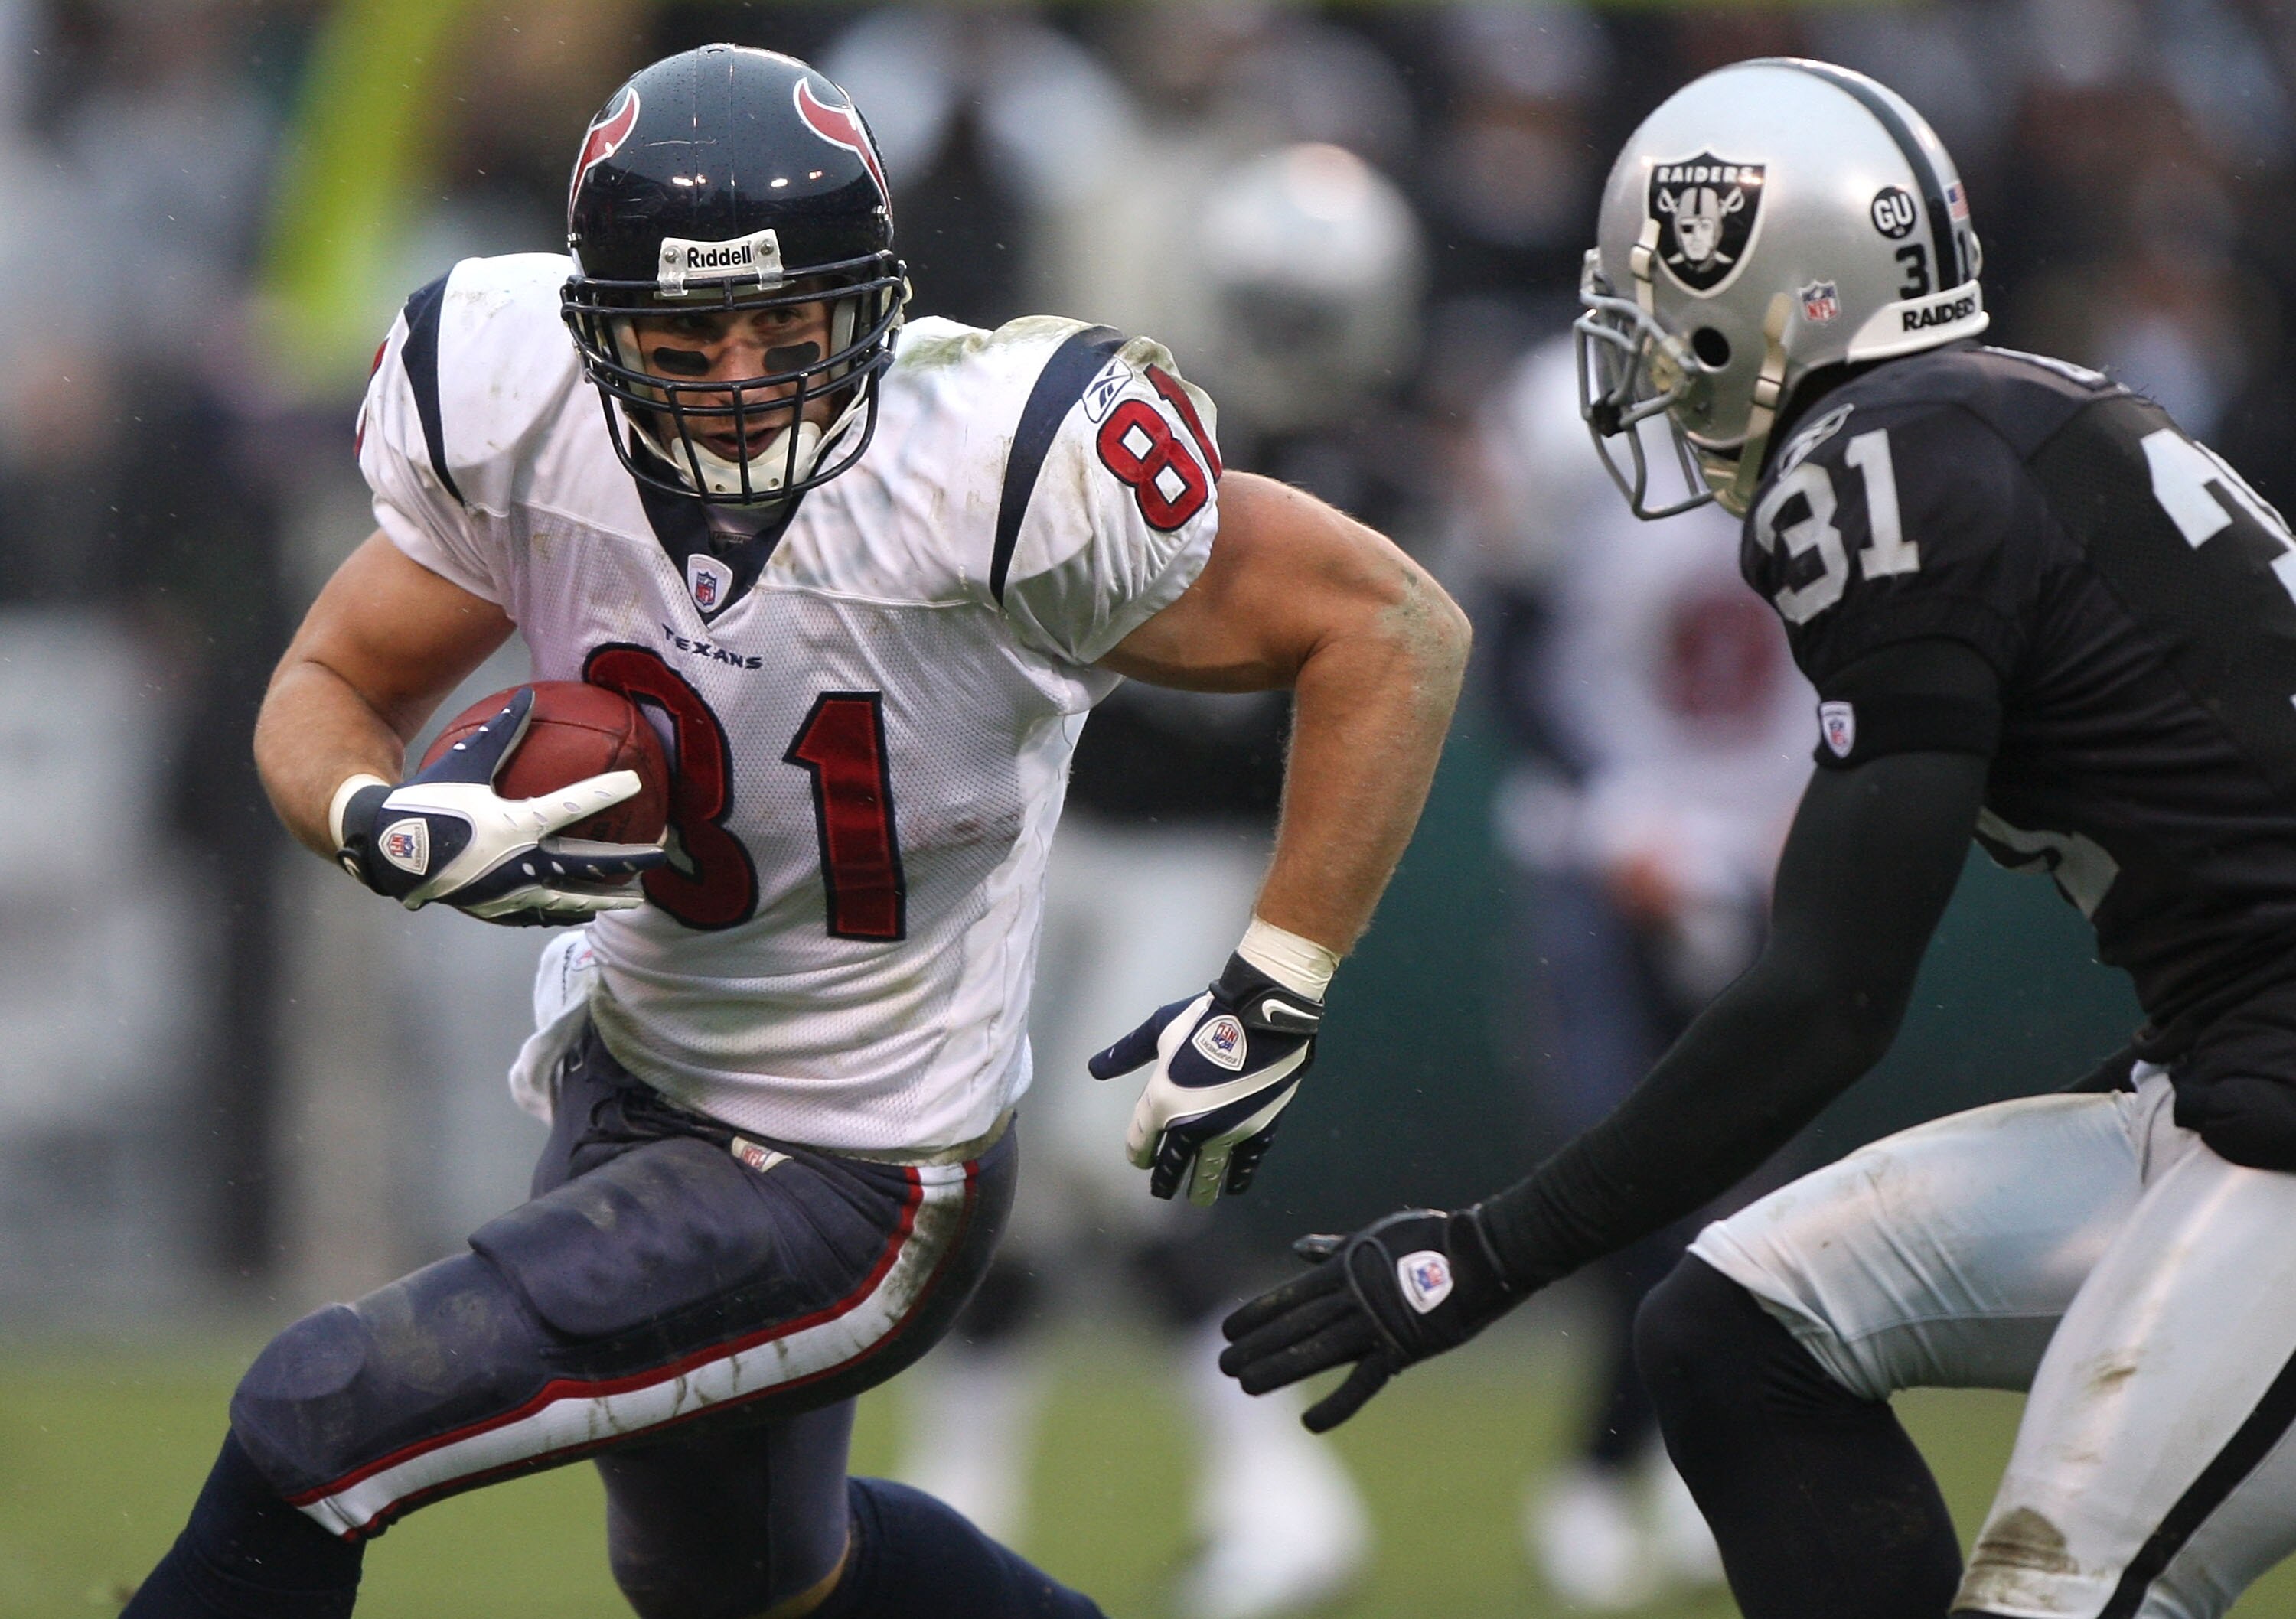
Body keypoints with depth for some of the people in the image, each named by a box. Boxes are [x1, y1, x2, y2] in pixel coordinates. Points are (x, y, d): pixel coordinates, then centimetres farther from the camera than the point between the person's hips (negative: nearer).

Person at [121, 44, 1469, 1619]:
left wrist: (1271, 1003, -20)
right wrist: (391, 827, -26)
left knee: (314, 1428, -15)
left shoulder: (998, 470, -29)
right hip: (629, 1072, 7)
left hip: (847, 1190, -7)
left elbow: (1396, 630, -19)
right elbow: (327, 692, -2)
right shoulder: (514, 416, -16)